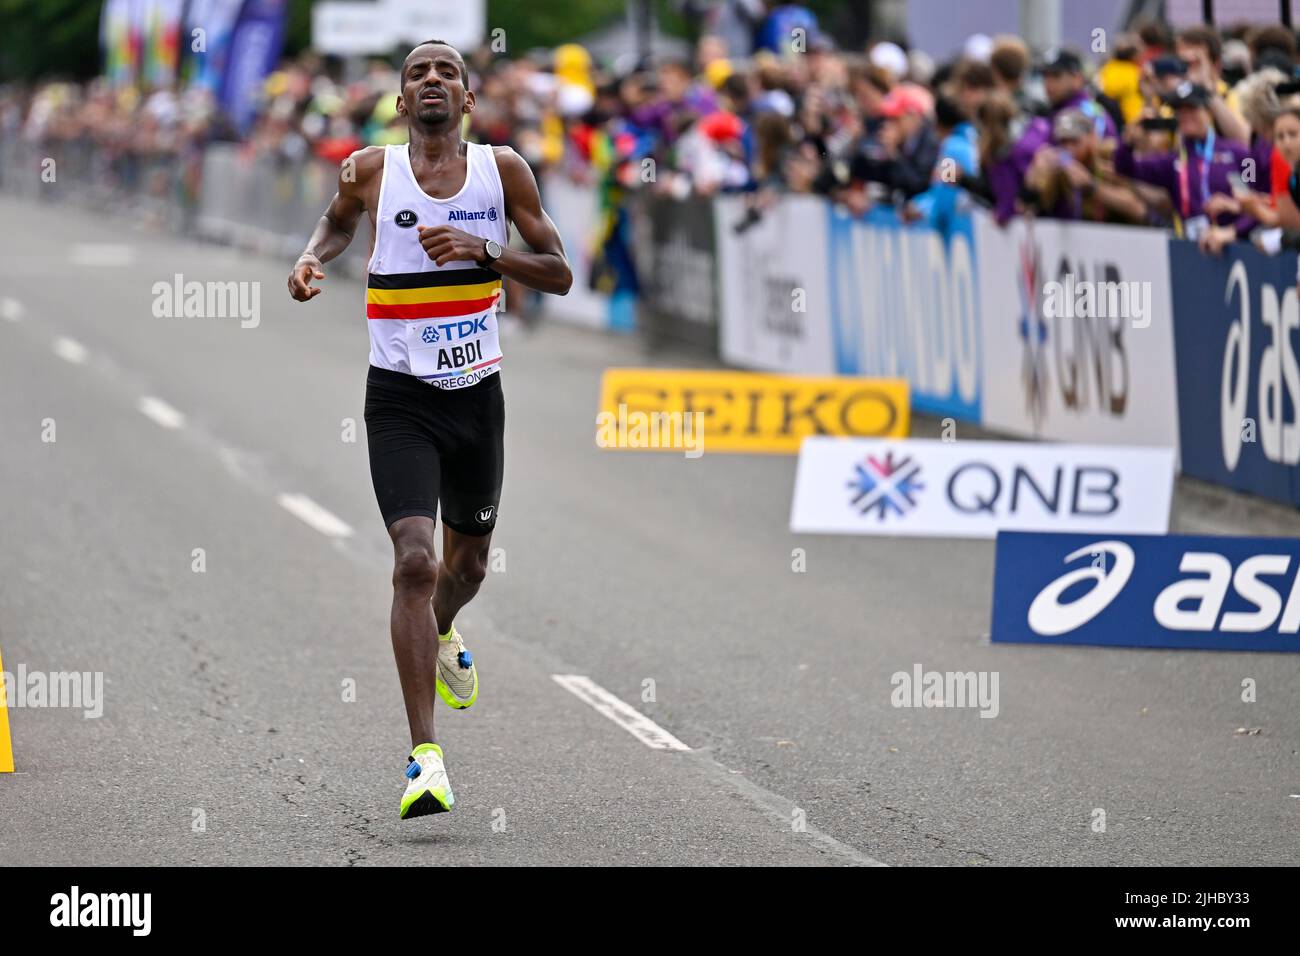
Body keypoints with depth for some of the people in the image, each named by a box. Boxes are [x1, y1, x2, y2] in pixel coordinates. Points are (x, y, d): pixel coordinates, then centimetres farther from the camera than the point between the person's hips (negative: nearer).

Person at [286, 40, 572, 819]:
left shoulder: (502, 169, -2)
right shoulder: (372, 170, -3)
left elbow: (561, 274, -1)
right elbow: (340, 221, 20)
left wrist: (483, 251, -17)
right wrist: (312, 260, -2)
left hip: (477, 395, 3)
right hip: (400, 397, -3)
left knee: (468, 561, 20)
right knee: (414, 559, -19)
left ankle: (441, 637, 59)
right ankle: (425, 757, -21)